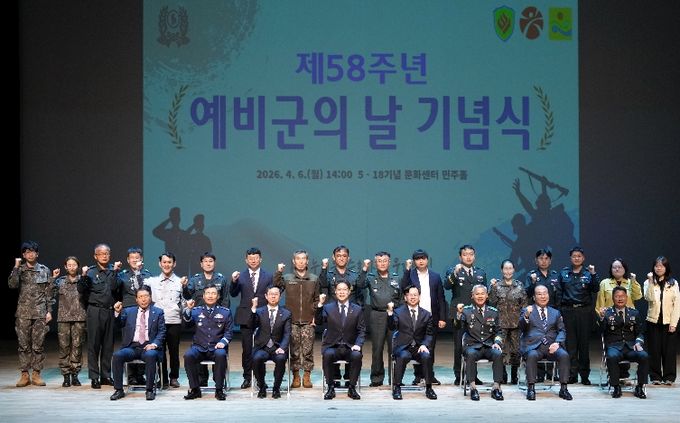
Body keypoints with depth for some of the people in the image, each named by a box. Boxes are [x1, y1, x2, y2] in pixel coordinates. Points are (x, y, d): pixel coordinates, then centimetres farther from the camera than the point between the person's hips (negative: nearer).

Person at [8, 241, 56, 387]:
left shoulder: (45, 270, 7)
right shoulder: (19, 270, 7)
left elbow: (49, 293, 7)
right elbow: (12, 285, -10)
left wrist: (49, 311, 1)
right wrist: (16, 267, -13)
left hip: (40, 313, 0)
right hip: (23, 313, 0)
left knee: (38, 345, 0)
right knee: (23, 344, 1)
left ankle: (36, 374, 7)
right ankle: (24, 374, 7)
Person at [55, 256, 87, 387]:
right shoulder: (60, 281, 10)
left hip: (79, 317, -1)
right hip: (63, 317, 1)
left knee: (77, 346, 0)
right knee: (64, 346, -1)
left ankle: (75, 375, 7)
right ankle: (66, 375, 5)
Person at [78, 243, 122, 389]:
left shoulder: (113, 269, 7)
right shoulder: (91, 271, 1)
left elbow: (113, 287, -7)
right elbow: (81, 290, -4)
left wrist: (115, 271, -16)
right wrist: (84, 276, -19)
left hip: (110, 310, 3)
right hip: (95, 310, -2)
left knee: (108, 344, 7)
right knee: (94, 344, 0)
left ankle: (106, 375, 16)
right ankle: (94, 377, 5)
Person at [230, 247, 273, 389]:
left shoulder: (268, 276, 6)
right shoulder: (240, 276, 6)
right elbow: (233, 294, -1)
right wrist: (233, 281, -18)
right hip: (246, 317, 0)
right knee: (247, 349, 3)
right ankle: (247, 378, 11)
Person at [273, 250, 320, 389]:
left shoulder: (314, 279, 8)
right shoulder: (287, 278, 6)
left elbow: (317, 299, 12)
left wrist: (315, 314, 2)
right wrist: (278, 272, -17)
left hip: (308, 321, 0)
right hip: (292, 320, 0)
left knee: (308, 350, 0)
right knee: (294, 350, 2)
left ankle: (307, 377, 8)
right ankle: (296, 377, 11)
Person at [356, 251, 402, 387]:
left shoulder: (396, 278, 13)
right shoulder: (371, 278, 9)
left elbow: (401, 296, 13)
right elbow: (360, 285, -11)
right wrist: (364, 269, -17)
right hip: (377, 316, -1)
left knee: (394, 347, -1)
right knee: (377, 348, 1)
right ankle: (377, 378, 9)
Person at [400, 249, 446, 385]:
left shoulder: (435, 276, 9)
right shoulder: (410, 275, 4)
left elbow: (441, 298, 8)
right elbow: (402, 288, -15)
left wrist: (442, 318, 1)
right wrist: (407, 269, -16)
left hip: (432, 317, 1)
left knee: (430, 348, 4)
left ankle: (430, 375, 11)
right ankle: (418, 375, 11)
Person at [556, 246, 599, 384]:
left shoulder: (588, 273, 6)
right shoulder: (564, 273, 8)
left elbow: (595, 289, -6)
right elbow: (559, 293, 8)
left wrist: (593, 274, -18)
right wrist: (558, 309, 2)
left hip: (584, 310, -1)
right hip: (568, 310, 1)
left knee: (584, 342, 2)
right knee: (570, 342, 0)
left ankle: (584, 375, 8)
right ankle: (572, 374, 5)